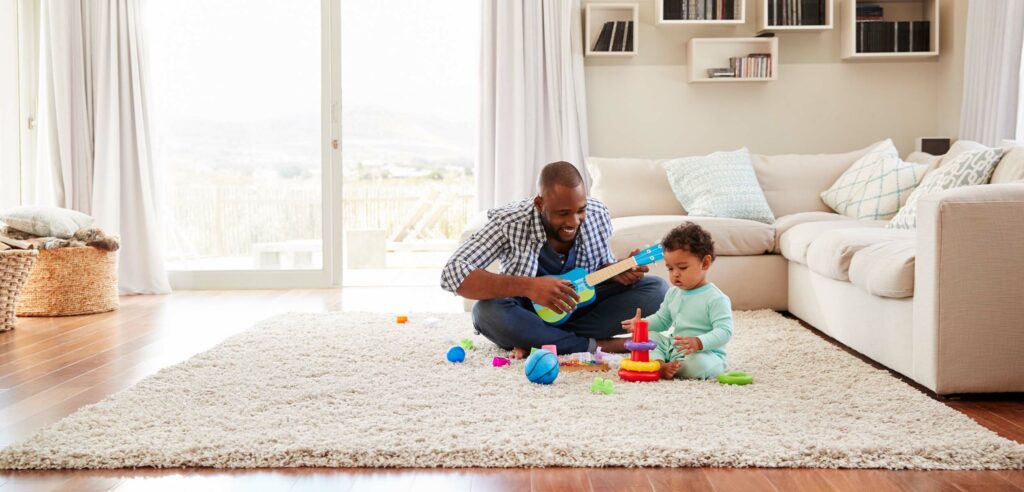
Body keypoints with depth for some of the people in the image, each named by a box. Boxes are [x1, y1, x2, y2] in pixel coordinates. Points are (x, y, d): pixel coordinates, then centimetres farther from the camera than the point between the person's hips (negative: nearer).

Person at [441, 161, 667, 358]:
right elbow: (452, 273, -33)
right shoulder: (508, 224, -25)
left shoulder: (597, 215, -12)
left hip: (583, 307, 4)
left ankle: (535, 341, -23)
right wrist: (528, 286, -44)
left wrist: (618, 272, -20)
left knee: (656, 289, -17)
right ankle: (596, 345, -25)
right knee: (488, 312, -37)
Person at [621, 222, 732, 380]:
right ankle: (659, 364, -27)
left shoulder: (716, 299, -15)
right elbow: (662, 319, 25)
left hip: (705, 353, -8)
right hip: (673, 347, 8)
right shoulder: (673, 293, 11)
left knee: (698, 364, -38)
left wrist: (698, 342, -39)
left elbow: (724, 331, -23)